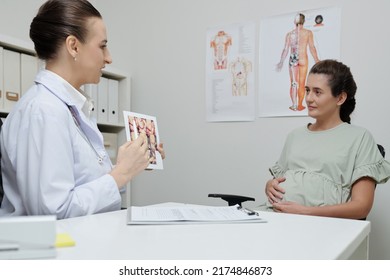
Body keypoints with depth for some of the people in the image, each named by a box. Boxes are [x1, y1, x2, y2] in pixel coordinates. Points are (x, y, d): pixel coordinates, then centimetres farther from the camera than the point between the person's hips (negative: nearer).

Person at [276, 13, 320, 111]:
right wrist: (316, 60, 1)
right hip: (303, 59, -1)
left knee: (293, 83, 7)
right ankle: (300, 105, 10)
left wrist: (281, 62, 10)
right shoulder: (308, 32, -1)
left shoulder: (289, 34, 4)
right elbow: (312, 47, -6)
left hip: (292, 59, 2)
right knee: (301, 83, 6)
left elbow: (285, 49, 3)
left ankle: (294, 105, 5)